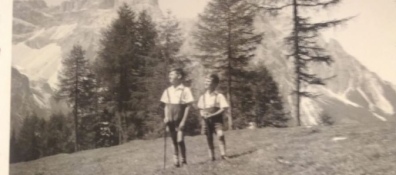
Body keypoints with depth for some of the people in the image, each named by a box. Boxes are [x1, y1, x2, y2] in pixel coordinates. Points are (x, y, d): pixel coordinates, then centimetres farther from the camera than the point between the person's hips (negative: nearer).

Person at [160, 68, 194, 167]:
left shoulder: (185, 90, -6)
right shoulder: (168, 91, 8)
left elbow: (188, 106, -6)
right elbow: (166, 105, 13)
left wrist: (183, 121, -12)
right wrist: (166, 117, -1)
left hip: (180, 120, -4)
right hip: (171, 120, 4)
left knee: (180, 140, -10)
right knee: (174, 141, 7)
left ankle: (183, 161, 7)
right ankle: (176, 161, 16)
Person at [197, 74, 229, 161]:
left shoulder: (219, 96, -5)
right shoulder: (203, 97, 9)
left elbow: (223, 109, -9)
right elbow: (200, 109, 16)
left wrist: (212, 115, -17)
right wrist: (202, 114, -7)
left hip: (216, 119, -4)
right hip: (206, 120, 4)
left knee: (220, 135, -21)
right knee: (209, 138, 4)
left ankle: (223, 154, -14)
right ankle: (212, 156, 13)